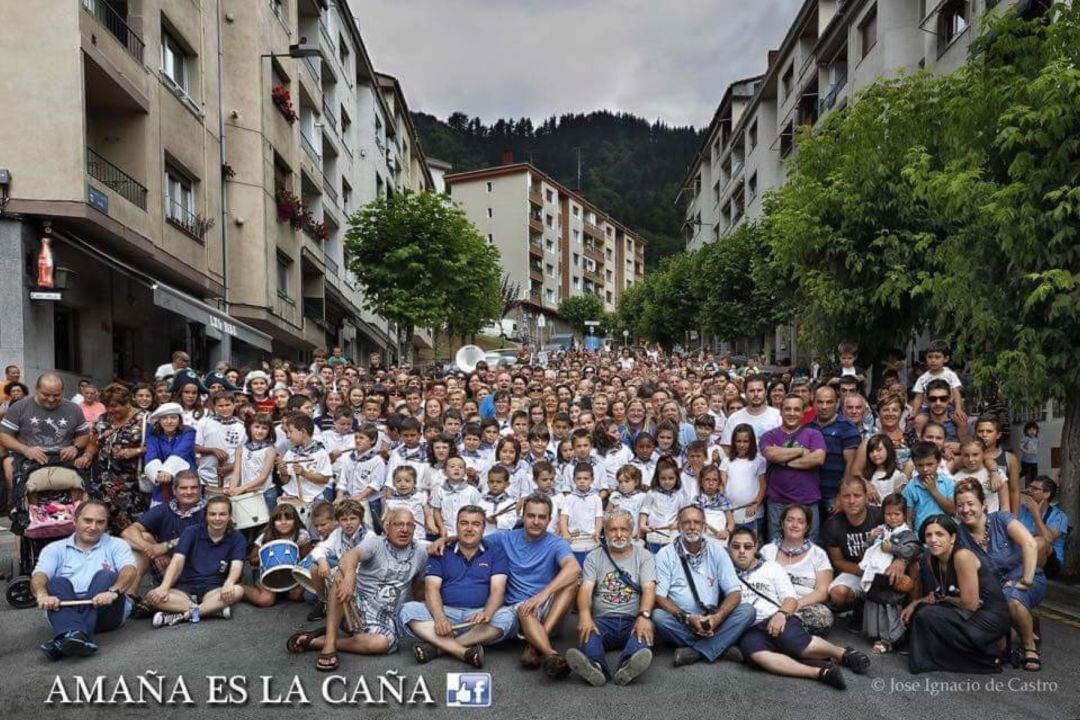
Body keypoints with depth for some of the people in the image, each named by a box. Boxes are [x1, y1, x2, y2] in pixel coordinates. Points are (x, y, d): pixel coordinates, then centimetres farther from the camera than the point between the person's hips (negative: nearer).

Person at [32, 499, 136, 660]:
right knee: (58, 583, -24)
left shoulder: (116, 545, 12)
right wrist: (42, 594, -27)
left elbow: (129, 570, -7)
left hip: (105, 610, -1)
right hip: (65, 608, 1)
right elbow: (39, 576, -2)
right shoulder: (55, 549, 16)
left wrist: (113, 591, -30)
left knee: (106, 576, -25)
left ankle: (64, 641, -42)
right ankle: (74, 634, -51)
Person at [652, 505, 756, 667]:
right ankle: (720, 645, -22)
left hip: (712, 621, 2)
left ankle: (696, 652, -27)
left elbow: (735, 592, -2)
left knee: (747, 611, -21)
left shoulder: (717, 551, 3)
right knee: (658, 616, -32)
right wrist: (687, 618, -22)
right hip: (680, 624, -2)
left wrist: (717, 617, -20)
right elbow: (659, 597, -9)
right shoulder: (665, 555, -2)